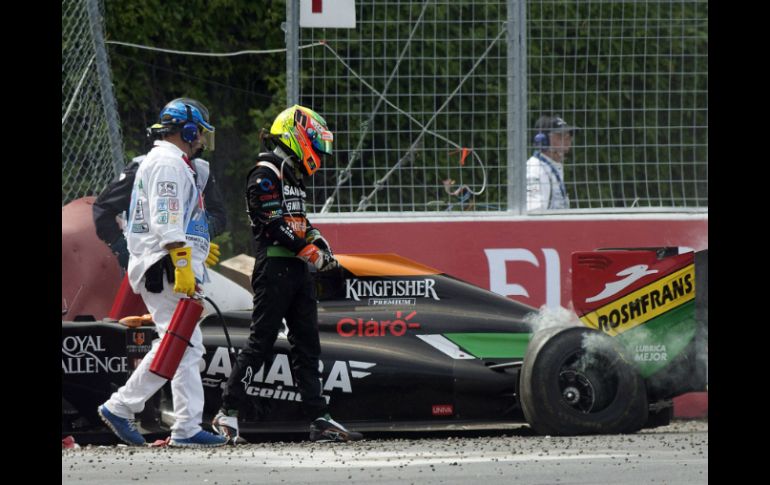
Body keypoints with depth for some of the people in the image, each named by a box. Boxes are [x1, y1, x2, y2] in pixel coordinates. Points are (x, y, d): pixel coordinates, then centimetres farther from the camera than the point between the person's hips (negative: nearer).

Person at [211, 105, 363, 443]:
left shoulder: (293, 178, 21)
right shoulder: (266, 175, -9)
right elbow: (273, 224, -18)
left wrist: (320, 244, 5)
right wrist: (310, 251, -16)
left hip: (298, 271, 9)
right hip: (274, 267, -9)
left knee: (307, 345, 5)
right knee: (261, 342, -8)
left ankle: (320, 420, 3)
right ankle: (228, 413, -3)